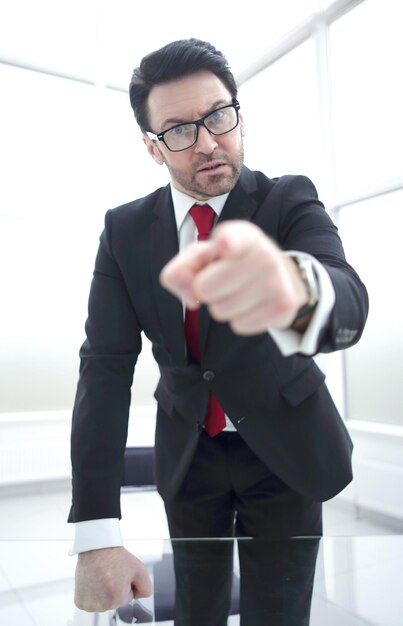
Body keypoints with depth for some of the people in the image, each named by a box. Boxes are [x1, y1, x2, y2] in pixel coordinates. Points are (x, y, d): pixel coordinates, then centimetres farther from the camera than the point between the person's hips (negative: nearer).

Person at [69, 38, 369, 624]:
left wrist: (295, 285, -60)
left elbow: (351, 304, -33)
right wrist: (96, 534, -25)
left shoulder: (290, 200, -14)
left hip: (285, 448, -1)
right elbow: (106, 366, -15)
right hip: (188, 454, 2)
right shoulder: (125, 229, -9)